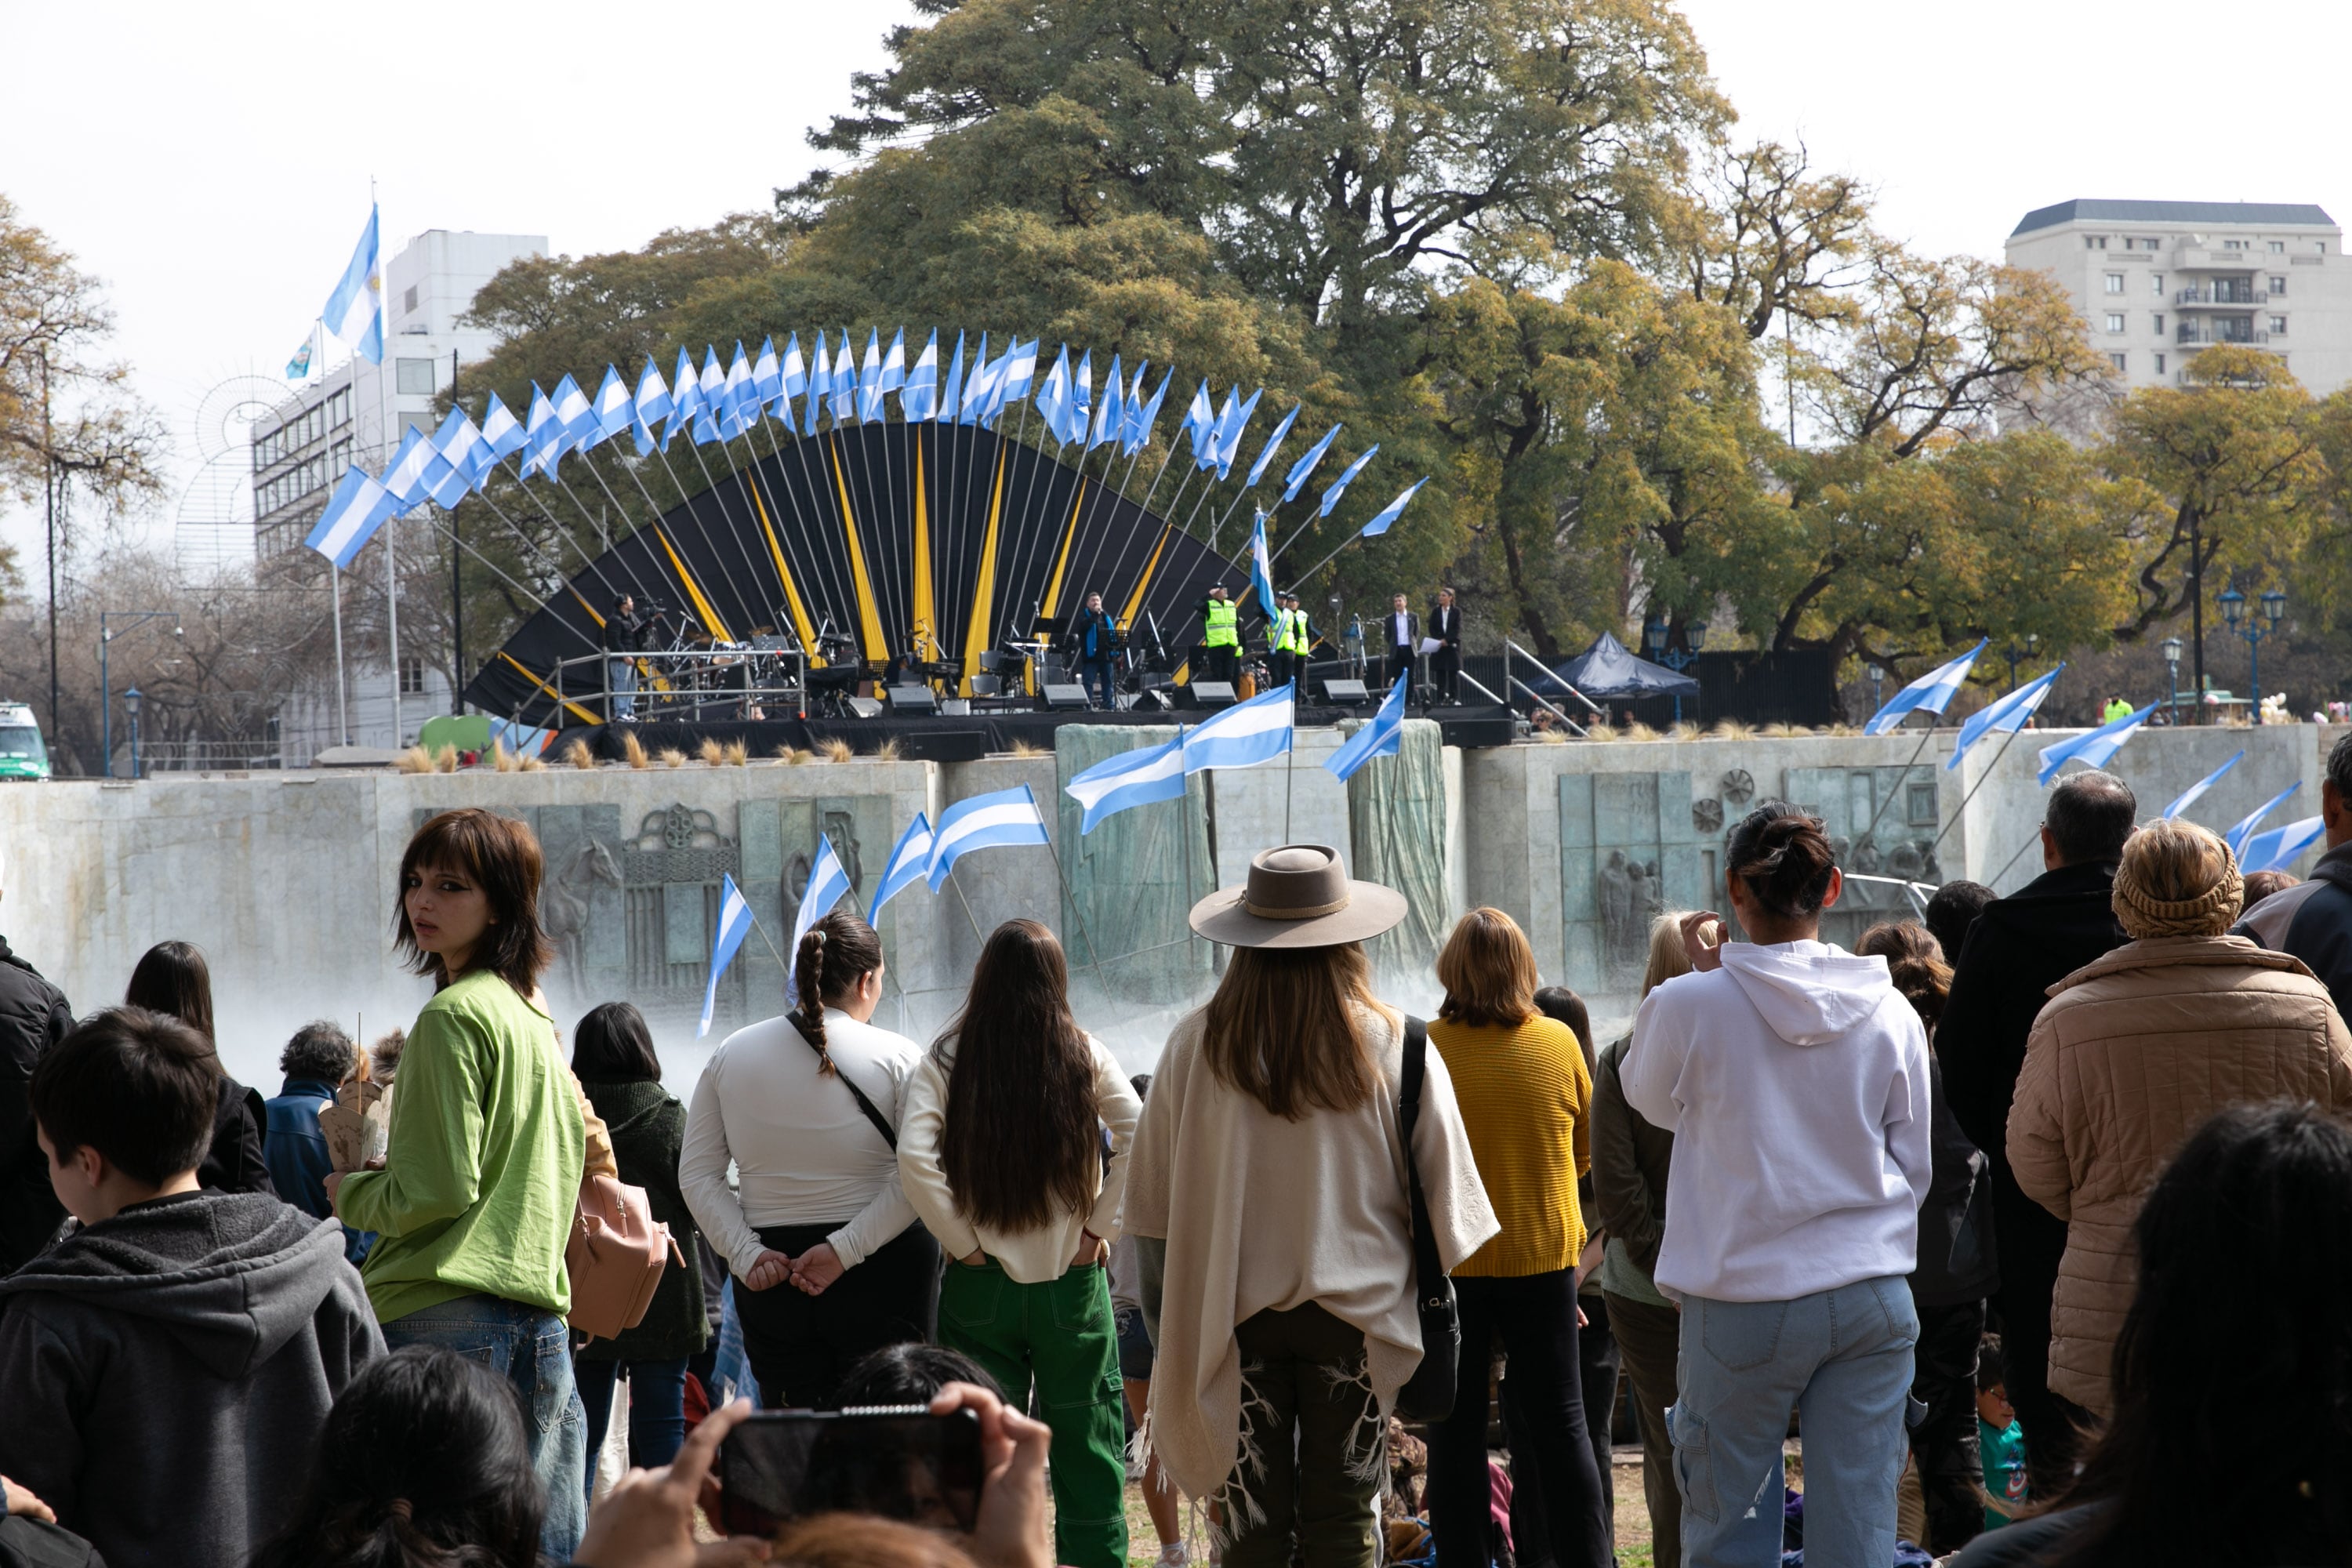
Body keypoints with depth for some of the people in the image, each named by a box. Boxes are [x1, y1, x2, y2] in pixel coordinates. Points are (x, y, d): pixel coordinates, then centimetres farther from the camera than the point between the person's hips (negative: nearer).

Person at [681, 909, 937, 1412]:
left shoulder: (730, 1054, 6)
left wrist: (746, 1255, -3)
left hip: (769, 1279, 3)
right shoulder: (898, 1057, -5)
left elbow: (698, 1175, 4)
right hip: (882, 1276, -3)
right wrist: (844, 1250, -14)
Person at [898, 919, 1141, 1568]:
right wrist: (1100, 1227, -5)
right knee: (1085, 1453, 9)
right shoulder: (1085, 1057, -1)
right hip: (1072, 1284, 0)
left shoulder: (944, 1062, -3)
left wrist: (963, 1242, -7)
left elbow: (914, 1158, -15)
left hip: (981, 1288, 0)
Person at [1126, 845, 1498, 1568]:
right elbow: (1448, 1199, -2)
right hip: (1357, 1312, 0)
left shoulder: (1197, 1045, -5)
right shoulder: (1398, 1048, -7)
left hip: (1233, 1314, 1)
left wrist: (1167, 1318, 12)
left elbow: (1153, 1200, 1)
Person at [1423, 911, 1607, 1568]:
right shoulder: (1559, 1043, -5)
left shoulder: (1426, 1049, -12)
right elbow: (1586, 1149, 8)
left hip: (1450, 1260, -1)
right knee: (1560, 1423, 10)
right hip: (1543, 1255, 1)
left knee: (1455, 1431, 8)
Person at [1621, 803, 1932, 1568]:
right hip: (1873, 1296, 3)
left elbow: (1653, 1100, 13)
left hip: (1744, 1299, -3)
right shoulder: (1889, 1011, 0)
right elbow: (1915, 1168, 10)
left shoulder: (1687, 1005, -10)